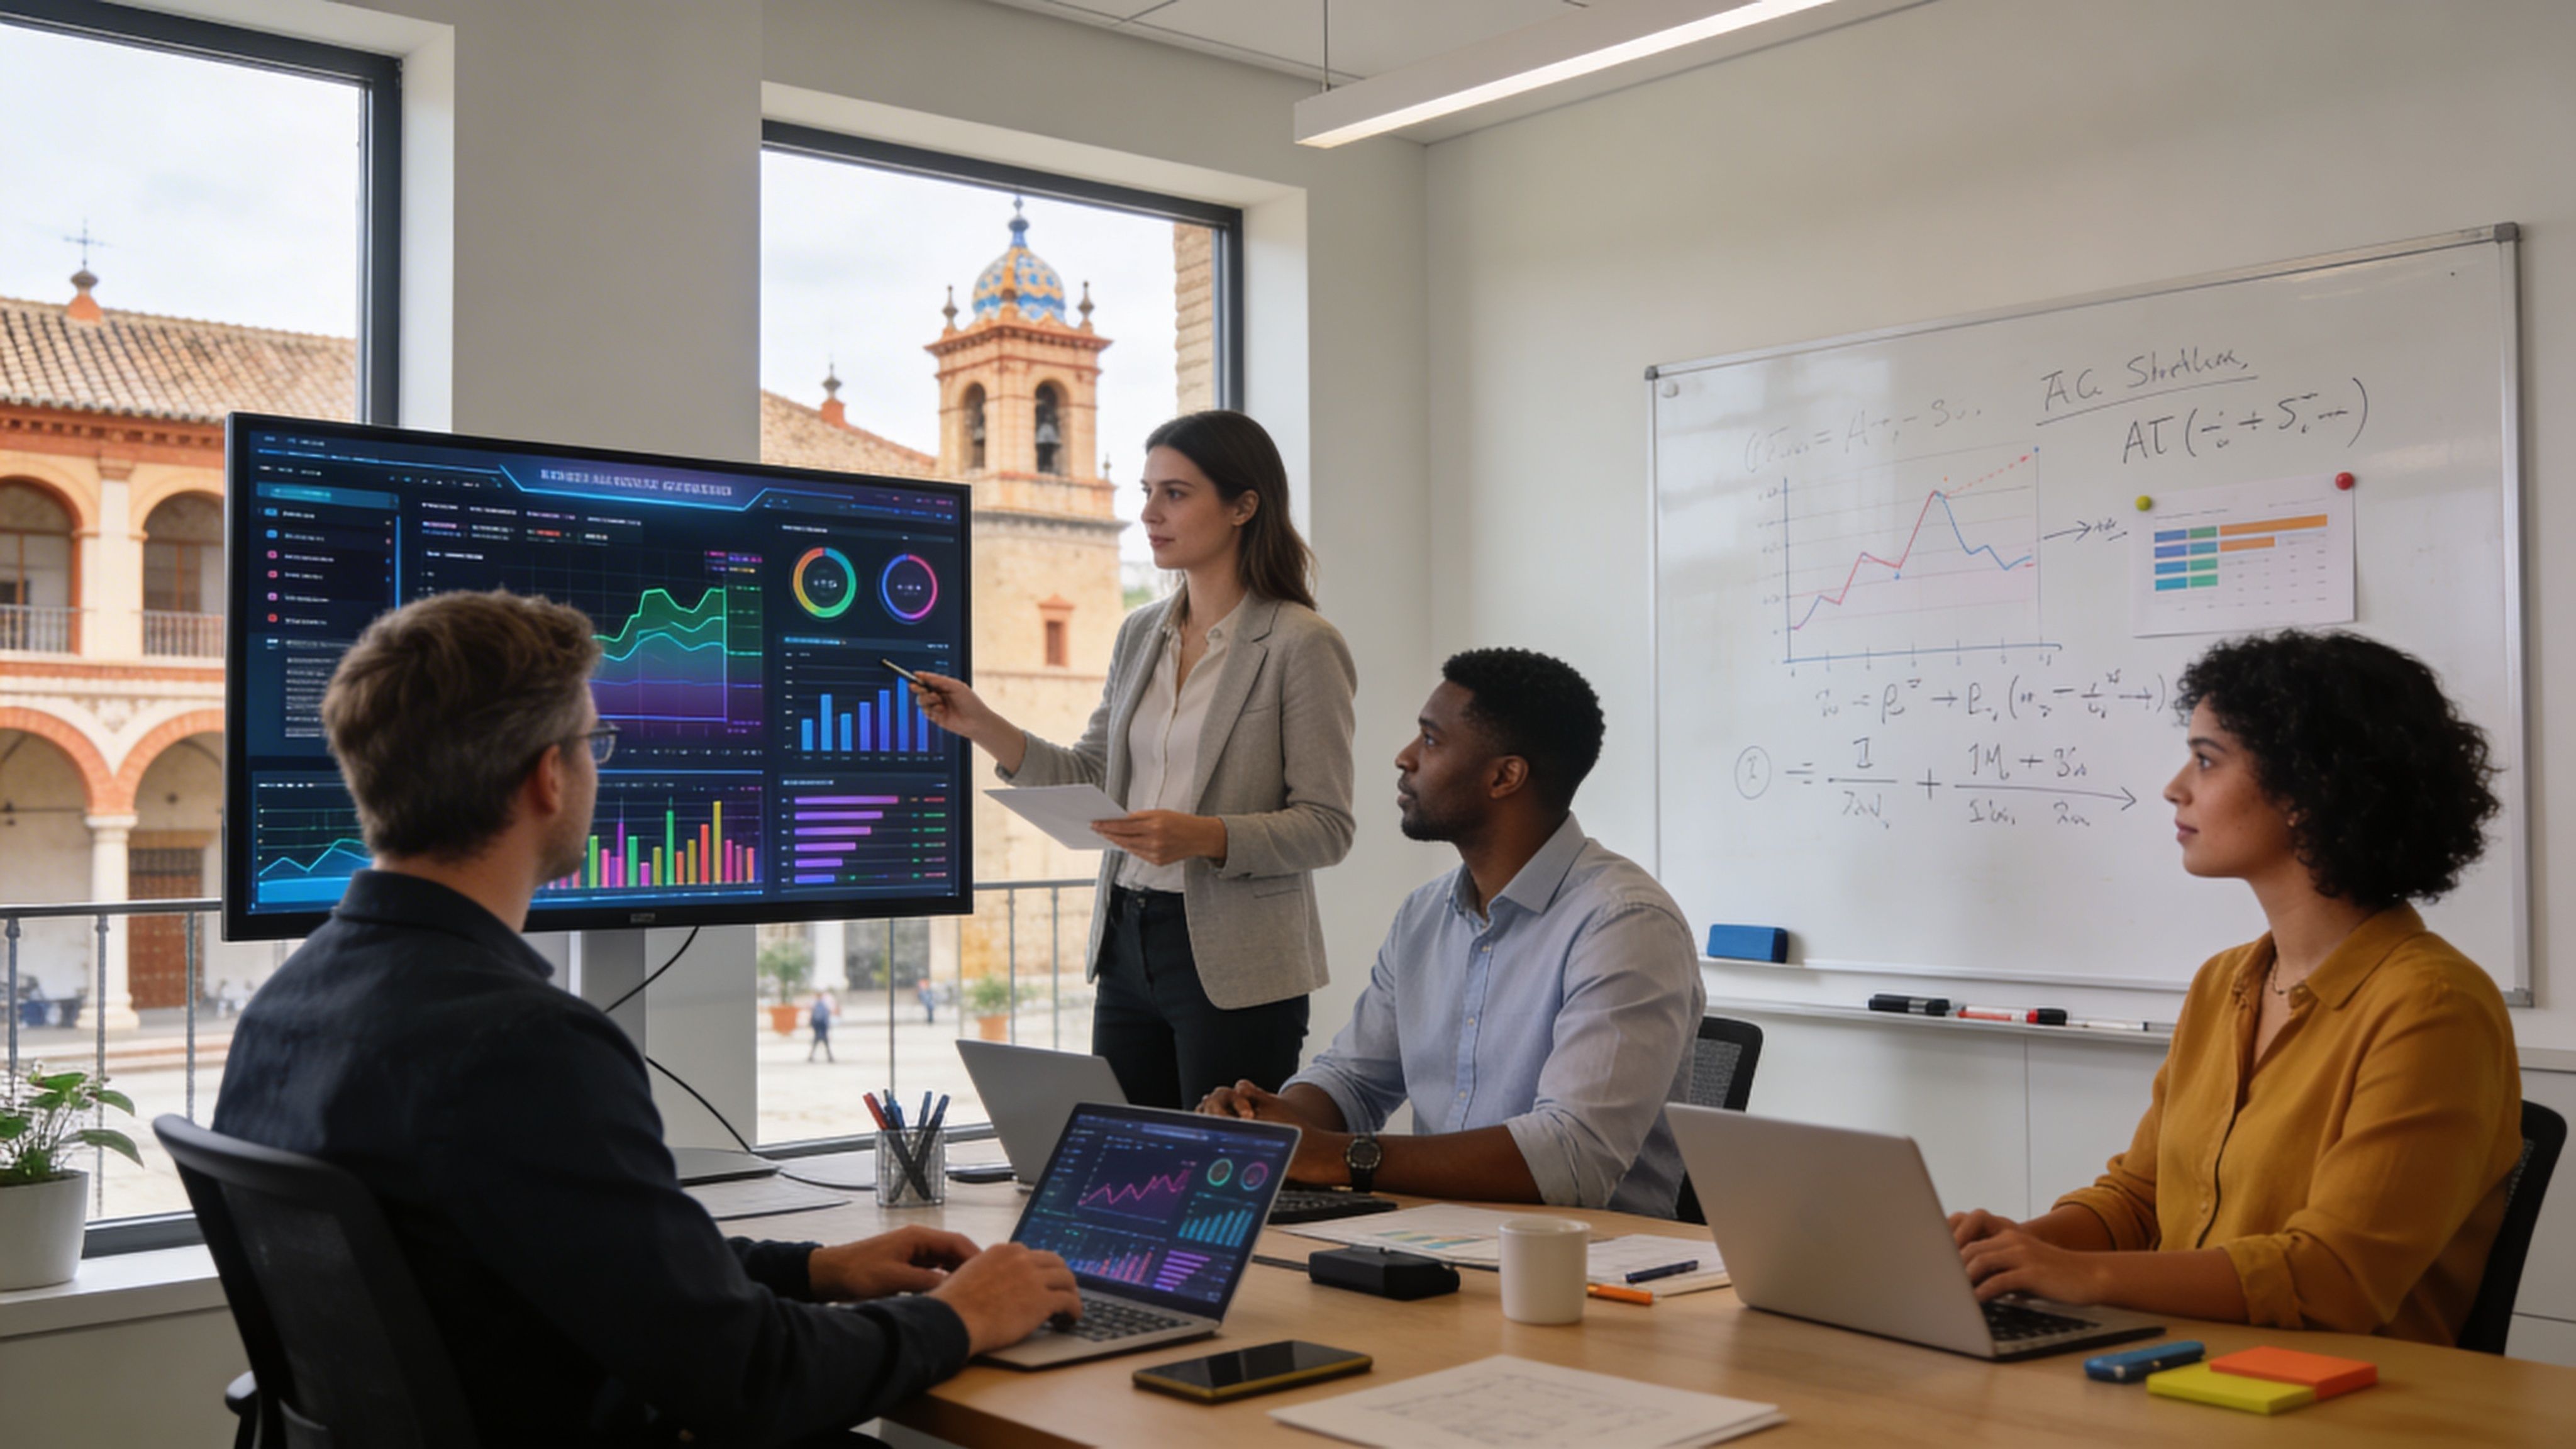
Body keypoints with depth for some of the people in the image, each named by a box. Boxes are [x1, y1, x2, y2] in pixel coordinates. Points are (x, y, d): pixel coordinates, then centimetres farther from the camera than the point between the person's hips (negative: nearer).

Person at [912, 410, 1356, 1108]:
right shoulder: (1140, 634, 13)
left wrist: (1206, 836, -24)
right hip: (1128, 945, 6)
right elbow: (1090, 779, 14)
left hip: (1234, 964, -6)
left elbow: (1327, 826, -11)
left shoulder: (1302, 645, -8)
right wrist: (981, 726, 3)